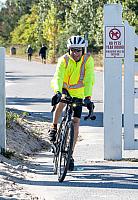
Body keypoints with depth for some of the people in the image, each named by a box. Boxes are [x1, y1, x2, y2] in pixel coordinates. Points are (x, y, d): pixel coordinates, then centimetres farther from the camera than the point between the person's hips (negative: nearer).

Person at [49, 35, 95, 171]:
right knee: (61, 101, -36)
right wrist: (57, 92, -56)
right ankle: (54, 128, -12)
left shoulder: (88, 60, -22)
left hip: (77, 93, 1)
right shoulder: (64, 60, -24)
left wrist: (88, 97, -44)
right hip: (62, 88, -1)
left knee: (76, 122, -4)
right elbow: (58, 77, -38)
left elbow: (89, 80, -30)